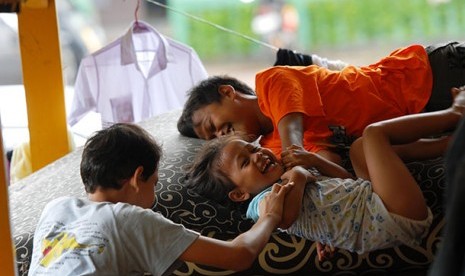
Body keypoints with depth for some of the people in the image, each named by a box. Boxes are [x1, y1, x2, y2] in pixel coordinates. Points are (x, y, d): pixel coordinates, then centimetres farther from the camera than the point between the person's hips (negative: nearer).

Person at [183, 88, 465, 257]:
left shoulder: (294, 177, 20)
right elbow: (286, 217, -31)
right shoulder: (261, 202, -8)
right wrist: (296, 176, -14)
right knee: (373, 133, -6)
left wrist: (312, 159, 7)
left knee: (360, 147, 24)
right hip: (396, 220, -9)